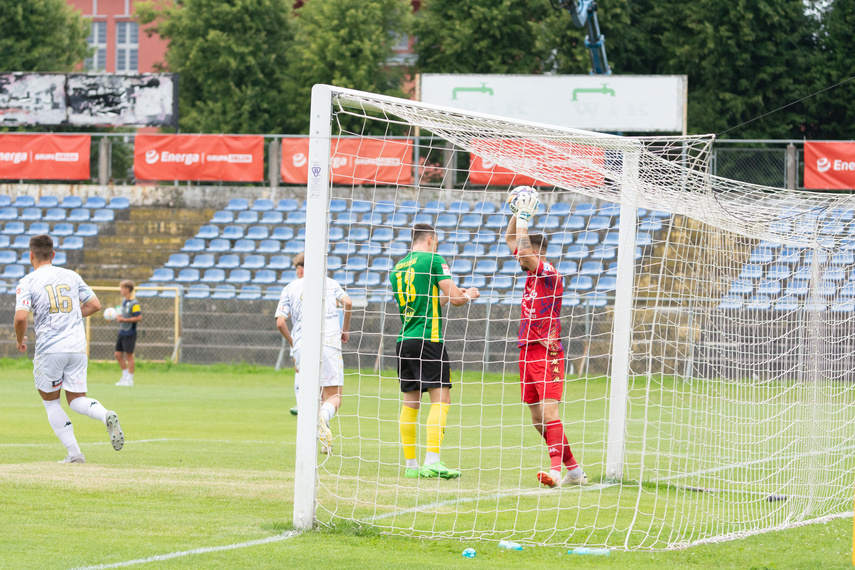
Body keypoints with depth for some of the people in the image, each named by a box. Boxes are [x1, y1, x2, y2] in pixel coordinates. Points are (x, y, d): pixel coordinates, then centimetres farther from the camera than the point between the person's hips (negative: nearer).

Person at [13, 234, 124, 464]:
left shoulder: (27, 282, -3)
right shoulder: (71, 276, 10)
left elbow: (21, 316, -15)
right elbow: (95, 305, 12)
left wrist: (20, 339, 4)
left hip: (49, 349, -4)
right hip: (77, 346, 4)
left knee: (50, 401, 14)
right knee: (76, 399, 12)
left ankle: (74, 453, 4)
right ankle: (106, 416, -21)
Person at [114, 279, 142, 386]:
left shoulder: (134, 303, -16)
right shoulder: (124, 300, 11)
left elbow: (139, 317, -20)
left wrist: (124, 319, -20)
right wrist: (119, 316, 6)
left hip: (129, 333, -9)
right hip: (122, 332, 9)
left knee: (129, 355, -3)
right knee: (118, 354, 9)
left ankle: (130, 379, 4)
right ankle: (125, 376, 21)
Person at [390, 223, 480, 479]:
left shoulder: (397, 269, 16)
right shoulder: (434, 261, -4)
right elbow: (455, 298, -7)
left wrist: (441, 298, 33)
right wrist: (468, 295, 14)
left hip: (404, 340, 7)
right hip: (428, 339, -7)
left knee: (409, 402, 9)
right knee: (441, 398, -8)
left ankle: (411, 464, 8)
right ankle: (432, 459, -19)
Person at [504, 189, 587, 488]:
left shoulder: (551, 275, -10)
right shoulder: (532, 272, 13)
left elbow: (525, 248, -23)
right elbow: (511, 240, 25)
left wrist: (523, 218, -12)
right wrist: (516, 215, 14)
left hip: (547, 353, -9)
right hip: (528, 351, 9)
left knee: (549, 411, -18)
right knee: (538, 420, 8)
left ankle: (556, 471, -26)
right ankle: (574, 470, 16)